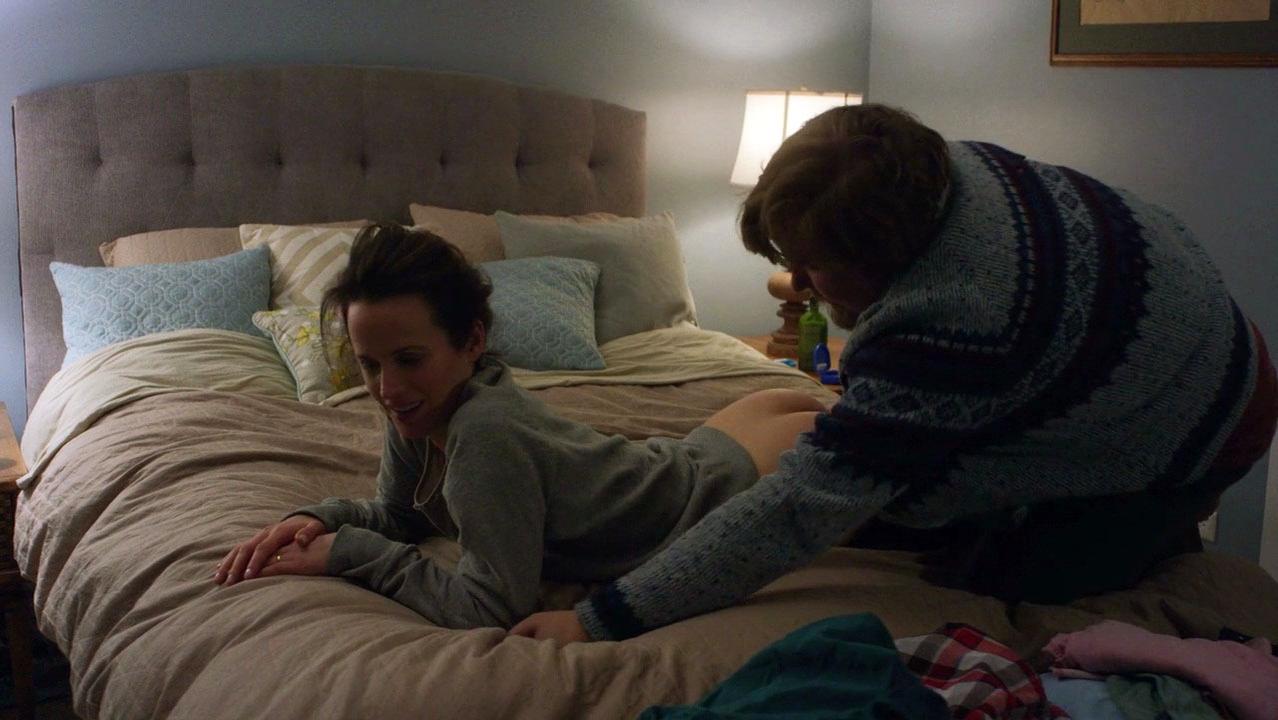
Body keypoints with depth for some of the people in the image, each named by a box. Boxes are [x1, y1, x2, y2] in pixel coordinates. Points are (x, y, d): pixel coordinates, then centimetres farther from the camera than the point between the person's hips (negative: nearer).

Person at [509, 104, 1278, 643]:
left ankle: (1158, 529, 14)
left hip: (1199, 426, -8)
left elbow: (799, 509, -44)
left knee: (1006, 579, -11)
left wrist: (604, 619, -42)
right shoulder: (942, 165, -19)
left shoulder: (945, 331, -45)